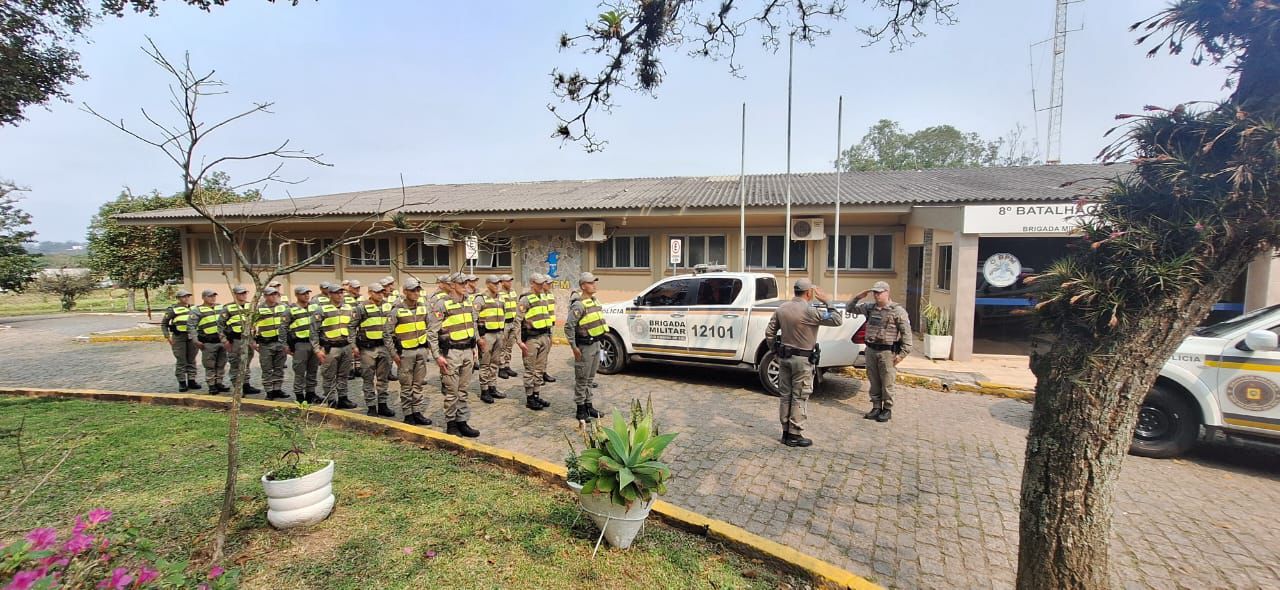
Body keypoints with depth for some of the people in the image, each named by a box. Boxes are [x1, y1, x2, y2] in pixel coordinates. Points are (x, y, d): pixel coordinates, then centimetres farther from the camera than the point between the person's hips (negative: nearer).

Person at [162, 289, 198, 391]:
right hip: (179, 337, -4)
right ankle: (182, 382, 7)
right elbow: (164, 324, 0)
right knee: (181, 361, 0)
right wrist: (168, 337, -7)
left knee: (191, 360, 9)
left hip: (192, 336, 4)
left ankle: (191, 381, 16)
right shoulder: (173, 309, -3)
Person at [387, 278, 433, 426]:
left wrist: (428, 346, 8)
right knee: (407, 386, 5)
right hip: (405, 352, -4)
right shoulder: (397, 310, -11)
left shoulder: (423, 307, 3)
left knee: (418, 384, 11)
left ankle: (417, 412, 19)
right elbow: (387, 334, -8)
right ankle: (408, 415, 15)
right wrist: (393, 354, -9)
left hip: (422, 350, 4)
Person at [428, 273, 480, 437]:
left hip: (467, 351, 6)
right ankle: (451, 424, 15)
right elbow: (432, 332, -12)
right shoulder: (442, 304, -10)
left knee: (463, 390, 12)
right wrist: (438, 356, -14)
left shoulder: (468, 304, 10)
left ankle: (462, 422, 20)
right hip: (451, 353, -6)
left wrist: (474, 348, 15)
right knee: (452, 391, 3)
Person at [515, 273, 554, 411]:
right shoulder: (525, 300, -10)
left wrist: (549, 336, 17)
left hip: (544, 337, 7)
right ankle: (529, 399, 9)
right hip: (531, 338, -7)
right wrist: (520, 341, -18)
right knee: (530, 370, 1)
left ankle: (537, 396, 22)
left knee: (540, 369, 12)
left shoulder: (543, 298, 13)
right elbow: (517, 322, -14)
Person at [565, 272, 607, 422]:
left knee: (590, 378, 17)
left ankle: (588, 405, 29)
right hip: (585, 346, -8)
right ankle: (580, 410, 11)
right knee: (582, 380, 2)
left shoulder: (595, 301, 11)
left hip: (596, 344, 8)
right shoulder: (579, 305, -17)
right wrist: (574, 347, -20)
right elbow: (568, 326, -21)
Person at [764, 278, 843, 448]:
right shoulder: (809, 311, -17)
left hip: (784, 357, 6)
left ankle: (786, 432, 22)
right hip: (803, 359, -6)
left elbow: (769, 333, 7)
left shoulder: (782, 308, 3)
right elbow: (838, 320, -13)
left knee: (786, 395, 13)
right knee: (800, 398, 3)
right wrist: (826, 301, -6)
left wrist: (776, 351, 16)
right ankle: (795, 435, 8)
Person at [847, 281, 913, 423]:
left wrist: (903, 353, -11)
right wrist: (858, 297, 0)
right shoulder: (870, 307, 8)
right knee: (874, 382, 12)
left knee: (887, 383, 3)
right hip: (871, 350, 5)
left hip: (887, 352, -5)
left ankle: (887, 410, 15)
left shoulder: (898, 310, -6)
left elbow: (906, 333, -7)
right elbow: (851, 308, 18)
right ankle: (876, 407, 23)